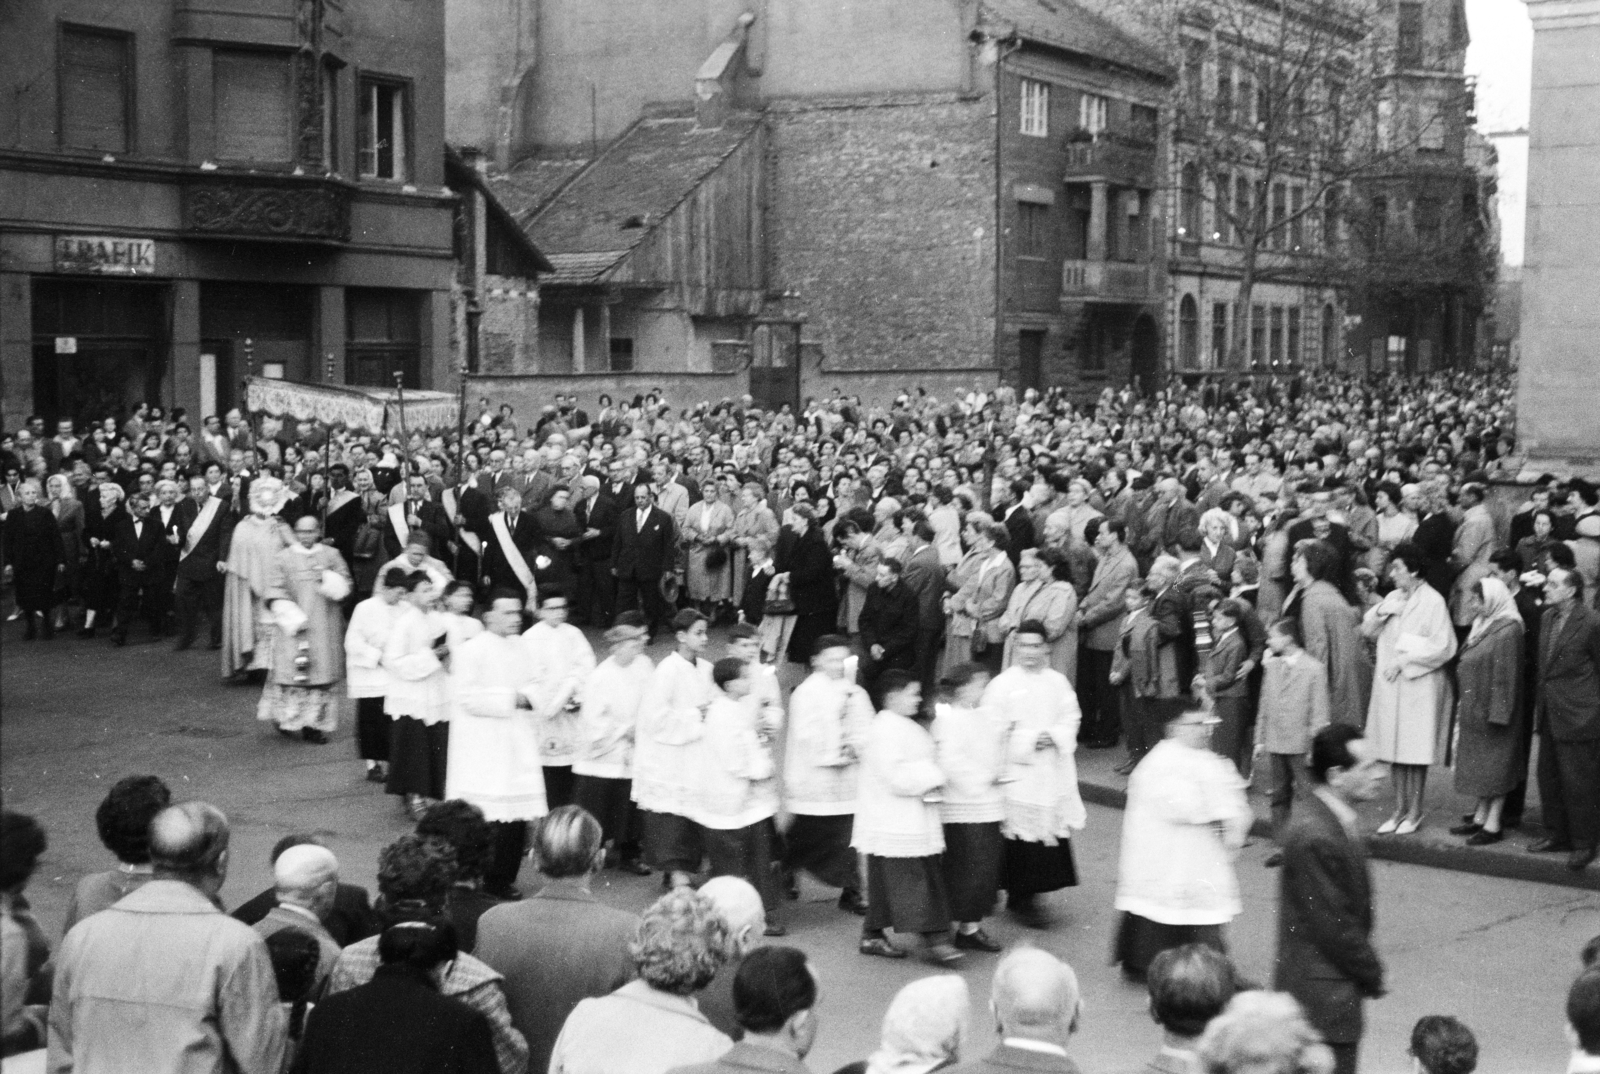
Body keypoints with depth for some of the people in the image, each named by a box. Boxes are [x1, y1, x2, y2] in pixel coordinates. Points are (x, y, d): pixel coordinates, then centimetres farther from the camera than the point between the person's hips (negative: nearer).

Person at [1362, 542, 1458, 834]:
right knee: (1395, 749, 9)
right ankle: (1399, 810, 17)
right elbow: (1367, 630, 10)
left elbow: (1443, 648, -13)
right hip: (1390, 684, 6)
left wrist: (1405, 659, -13)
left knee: (1415, 752, -1)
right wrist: (1381, 612, -8)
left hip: (1420, 685, -6)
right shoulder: (1393, 598, 11)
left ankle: (1414, 813, 8)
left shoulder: (1432, 601, -10)